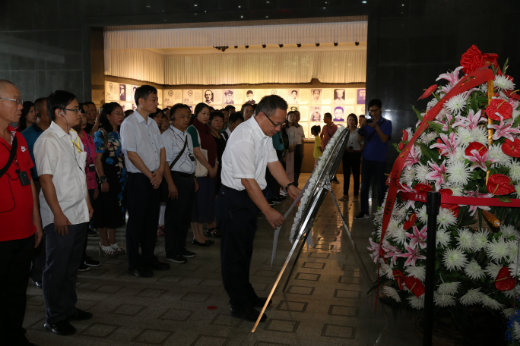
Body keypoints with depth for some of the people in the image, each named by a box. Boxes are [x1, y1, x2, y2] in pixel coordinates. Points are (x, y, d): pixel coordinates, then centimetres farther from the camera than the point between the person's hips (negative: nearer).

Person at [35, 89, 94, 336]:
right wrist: (58, 214, -17)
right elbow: (46, 179, -16)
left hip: (80, 213, 8)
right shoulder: (48, 140, -13)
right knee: (57, 269, 5)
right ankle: (55, 318, 19)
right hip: (61, 218, -7)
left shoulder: (74, 137, 11)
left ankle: (69, 308, 32)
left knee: (73, 265, 17)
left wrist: (88, 203, 17)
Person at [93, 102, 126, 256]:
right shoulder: (101, 134, -8)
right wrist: (103, 180, -17)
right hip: (107, 177, -6)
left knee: (117, 208, 12)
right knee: (105, 209, 2)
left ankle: (112, 241, 23)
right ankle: (105, 243, 14)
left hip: (120, 178, 7)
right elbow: (97, 159, -12)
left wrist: (126, 176, 7)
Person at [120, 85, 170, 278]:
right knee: (136, 221, 1)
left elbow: (161, 149, 14)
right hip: (138, 179, -7)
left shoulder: (152, 124, 13)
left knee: (152, 219, 13)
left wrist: (160, 171, -2)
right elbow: (132, 154, -15)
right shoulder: (129, 124, -10)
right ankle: (135, 264, 12)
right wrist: (150, 175, -12)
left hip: (154, 178, 7)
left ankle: (149, 258, 25)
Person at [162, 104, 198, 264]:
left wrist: (194, 179, 17)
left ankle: (181, 247, 28)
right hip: (176, 178, -8)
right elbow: (165, 161, -16)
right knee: (174, 216, 0)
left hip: (189, 179, 8)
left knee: (186, 215, 15)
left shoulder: (188, 136, 16)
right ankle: (171, 252, 11)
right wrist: (171, 184, -20)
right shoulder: (167, 135, -10)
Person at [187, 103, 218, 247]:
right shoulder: (193, 129, -7)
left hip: (210, 172, 8)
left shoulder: (207, 129, 15)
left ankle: (201, 234, 20)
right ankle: (196, 236, 7)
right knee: (197, 202, -2)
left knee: (206, 202, 10)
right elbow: (196, 151, -15)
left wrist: (215, 166, -1)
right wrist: (209, 167, -12)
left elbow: (213, 150, 13)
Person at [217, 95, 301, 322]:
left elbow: (273, 162, 8)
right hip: (234, 200, -9)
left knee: (244, 250, 20)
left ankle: (246, 295, 35)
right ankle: (239, 305, 14)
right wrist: (268, 212, -24)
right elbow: (248, 181, -27)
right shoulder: (243, 139, -27)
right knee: (234, 252, 2)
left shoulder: (265, 133, 3)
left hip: (249, 198, 9)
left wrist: (289, 186, -7)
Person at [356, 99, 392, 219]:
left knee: (381, 187, 2)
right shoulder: (368, 122, 9)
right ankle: (364, 211, 10)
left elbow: (384, 139, -12)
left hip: (380, 159, -3)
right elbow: (360, 138, 3)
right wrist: (361, 127, -15)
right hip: (367, 158, 3)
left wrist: (376, 127, -24)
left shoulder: (386, 123, 0)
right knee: (364, 185, 4)